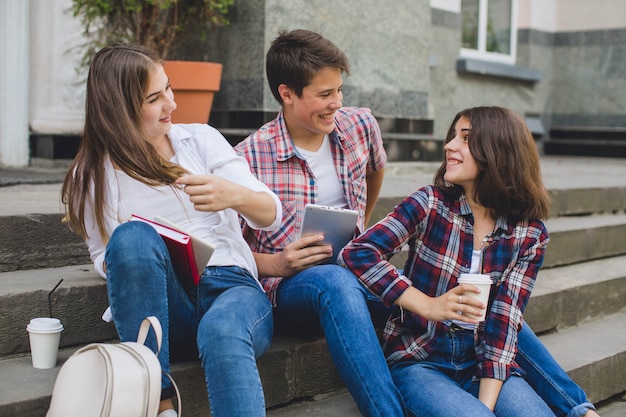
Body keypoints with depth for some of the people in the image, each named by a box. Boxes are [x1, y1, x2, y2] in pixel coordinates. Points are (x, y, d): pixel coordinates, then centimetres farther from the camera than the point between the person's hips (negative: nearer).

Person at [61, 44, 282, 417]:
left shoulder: (201, 139, 12)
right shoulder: (92, 174, 11)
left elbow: (272, 215, 6)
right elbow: (103, 255, 14)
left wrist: (234, 195, -18)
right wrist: (130, 260, -11)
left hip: (230, 287, 0)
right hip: (164, 306, 1)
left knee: (222, 332, -37)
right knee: (133, 235, -32)